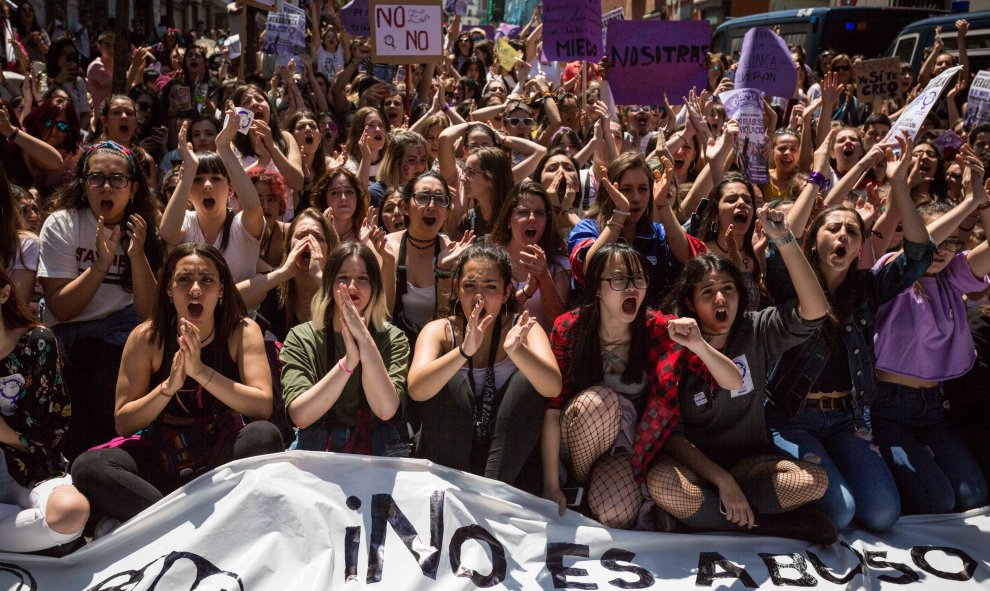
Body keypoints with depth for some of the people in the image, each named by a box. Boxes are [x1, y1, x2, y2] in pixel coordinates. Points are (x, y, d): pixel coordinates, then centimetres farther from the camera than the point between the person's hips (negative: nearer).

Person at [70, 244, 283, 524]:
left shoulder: (243, 332, -6)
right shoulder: (147, 337, -5)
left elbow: (263, 406, -18)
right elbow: (123, 423, -4)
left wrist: (201, 370, -27)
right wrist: (169, 386, -22)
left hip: (224, 457, -1)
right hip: (161, 457, 1)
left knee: (265, 435, -33)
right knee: (87, 468, -25)